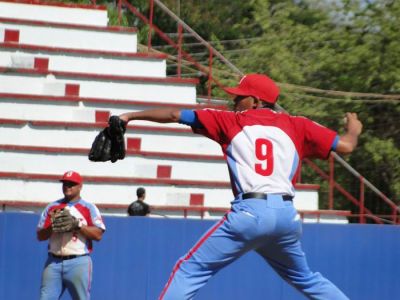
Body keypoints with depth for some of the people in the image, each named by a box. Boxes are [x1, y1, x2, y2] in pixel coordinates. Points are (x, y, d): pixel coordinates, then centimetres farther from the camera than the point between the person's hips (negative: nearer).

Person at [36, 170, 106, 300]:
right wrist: (52, 227, -10)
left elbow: (98, 234, -6)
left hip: (79, 262, -3)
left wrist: (77, 224, -15)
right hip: (53, 262, 3)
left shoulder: (89, 208, 5)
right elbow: (40, 235, 10)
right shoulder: (51, 208, 14)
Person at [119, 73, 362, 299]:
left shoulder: (231, 121, 11)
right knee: (304, 278, 26)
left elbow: (175, 115, 12)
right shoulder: (297, 126, 15)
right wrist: (354, 129, 36)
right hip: (287, 215, 4)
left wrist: (130, 116, 21)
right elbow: (345, 146, 12)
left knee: (191, 270, 1)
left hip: (249, 214, -4)